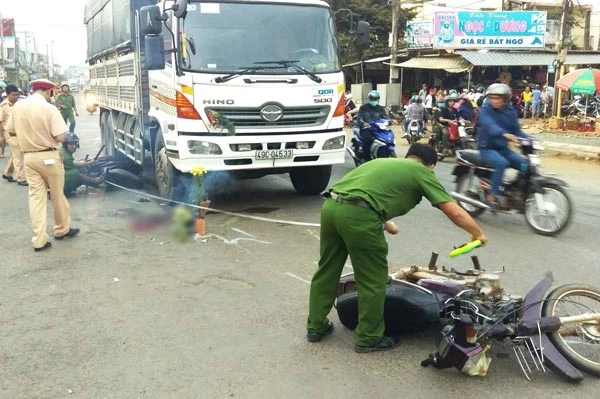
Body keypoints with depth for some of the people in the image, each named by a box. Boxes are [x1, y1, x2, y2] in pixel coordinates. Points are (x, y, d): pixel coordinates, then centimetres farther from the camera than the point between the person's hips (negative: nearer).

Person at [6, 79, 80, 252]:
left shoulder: (17, 107, 0)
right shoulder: (49, 108, -16)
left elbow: (11, 132, 10)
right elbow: (60, 137, -19)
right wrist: (48, 134, 2)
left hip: (29, 157, 4)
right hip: (48, 156, -4)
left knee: (36, 197, 7)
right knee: (57, 195, 13)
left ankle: (39, 240, 5)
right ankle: (62, 229, 30)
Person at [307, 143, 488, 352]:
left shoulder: (382, 161, 31)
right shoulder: (422, 172, 12)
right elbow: (455, 213, 11)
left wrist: (384, 222, 61)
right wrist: (478, 234, 28)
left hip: (330, 206, 8)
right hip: (357, 215, -7)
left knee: (326, 271, 21)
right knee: (373, 281, 11)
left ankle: (316, 327, 35)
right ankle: (368, 338, 24)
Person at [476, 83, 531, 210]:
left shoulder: (510, 111, 6)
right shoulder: (485, 110, -13)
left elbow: (516, 129, 3)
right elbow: (490, 126, -33)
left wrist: (529, 139, -16)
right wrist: (504, 134, -52)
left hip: (503, 148, 6)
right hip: (487, 148, -6)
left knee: (526, 165, -9)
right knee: (501, 163, -35)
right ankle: (493, 195, -26)